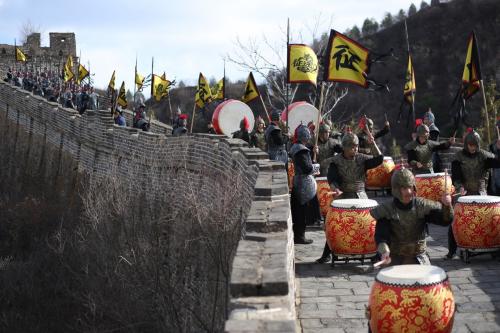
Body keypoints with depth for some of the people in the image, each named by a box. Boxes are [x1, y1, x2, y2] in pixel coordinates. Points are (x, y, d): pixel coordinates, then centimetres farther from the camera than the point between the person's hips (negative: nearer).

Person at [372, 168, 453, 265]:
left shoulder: (423, 206, -5)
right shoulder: (386, 210, -9)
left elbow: (446, 220, -9)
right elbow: (381, 236, -14)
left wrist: (446, 205, -29)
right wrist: (384, 251, -34)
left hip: (419, 256, 1)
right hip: (395, 258, -1)